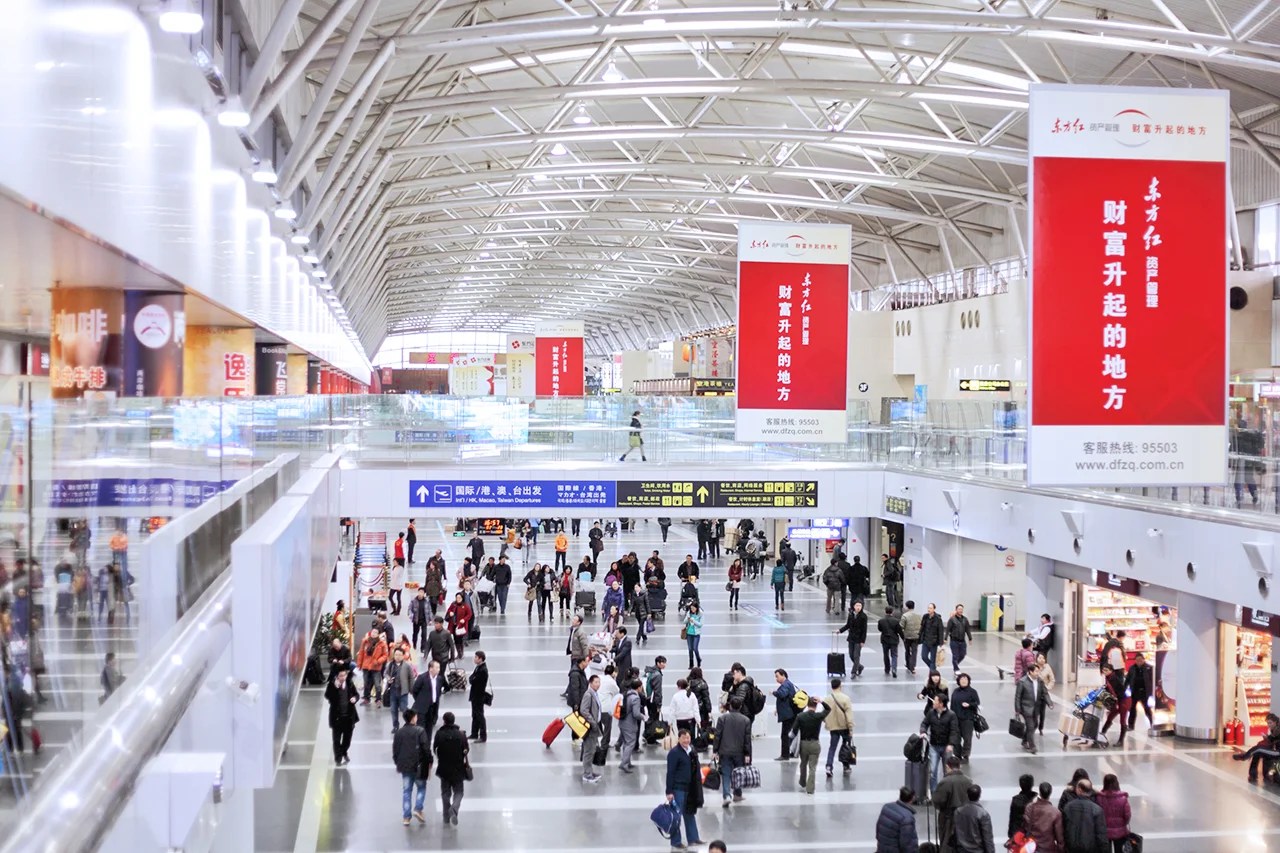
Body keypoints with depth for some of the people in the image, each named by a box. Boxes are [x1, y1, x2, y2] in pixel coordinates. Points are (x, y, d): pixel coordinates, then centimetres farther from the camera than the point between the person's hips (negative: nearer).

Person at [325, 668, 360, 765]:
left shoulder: (350, 684, -3)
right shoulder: (332, 684, -13)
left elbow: (356, 694, 8)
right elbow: (327, 696, -25)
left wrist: (355, 698, -14)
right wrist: (335, 687, -36)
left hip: (349, 716, 3)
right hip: (337, 716, -3)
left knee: (347, 738, 17)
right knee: (337, 739, 7)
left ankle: (344, 753, 40)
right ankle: (338, 758, 21)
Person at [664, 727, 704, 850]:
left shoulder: (691, 749, 8)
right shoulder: (674, 752, -16)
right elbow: (670, 773, -16)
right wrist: (669, 791, -18)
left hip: (690, 788, 8)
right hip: (678, 788, -8)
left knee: (690, 813, 17)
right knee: (676, 815, 0)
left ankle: (693, 838, 29)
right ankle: (675, 842, 9)